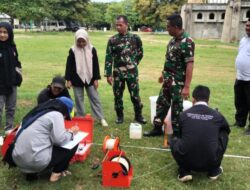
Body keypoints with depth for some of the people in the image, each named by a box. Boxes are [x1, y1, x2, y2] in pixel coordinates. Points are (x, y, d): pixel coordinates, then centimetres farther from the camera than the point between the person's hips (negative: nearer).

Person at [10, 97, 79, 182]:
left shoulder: (38, 112, 16)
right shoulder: (56, 114, -8)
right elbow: (60, 140, -12)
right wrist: (71, 132, 7)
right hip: (36, 161, -8)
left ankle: (31, 173, 18)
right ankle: (57, 172, 12)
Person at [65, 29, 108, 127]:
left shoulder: (92, 49, -3)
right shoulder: (73, 50, -4)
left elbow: (96, 65, 1)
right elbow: (69, 66, -1)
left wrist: (96, 79, -1)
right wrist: (68, 80, -4)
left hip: (90, 79, 0)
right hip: (77, 80, 0)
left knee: (95, 98, 4)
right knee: (79, 99, 8)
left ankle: (101, 118, 10)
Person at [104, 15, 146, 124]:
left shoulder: (135, 38, -2)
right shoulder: (112, 40, -1)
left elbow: (140, 54, 10)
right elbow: (109, 58, -2)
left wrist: (133, 64, 10)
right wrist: (108, 74, -6)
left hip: (132, 72, -1)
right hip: (117, 72, 1)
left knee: (135, 95, 3)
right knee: (117, 95, 8)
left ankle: (138, 115, 19)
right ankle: (119, 116, 25)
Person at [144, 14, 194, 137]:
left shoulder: (187, 42, -20)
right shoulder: (173, 40, 7)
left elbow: (189, 65, -25)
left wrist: (186, 86, -28)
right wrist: (164, 74, 24)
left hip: (178, 82, -9)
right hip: (168, 80, 9)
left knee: (176, 108, 3)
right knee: (161, 103, 16)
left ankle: (177, 134, 19)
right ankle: (157, 128, 32)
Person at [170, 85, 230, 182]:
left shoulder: (184, 114, 5)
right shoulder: (217, 115, 5)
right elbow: (227, 131, 29)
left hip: (187, 162, 0)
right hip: (211, 162, 0)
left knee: (174, 140, 29)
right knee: (223, 134, 23)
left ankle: (184, 171, 12)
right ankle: (214, 170, 25)